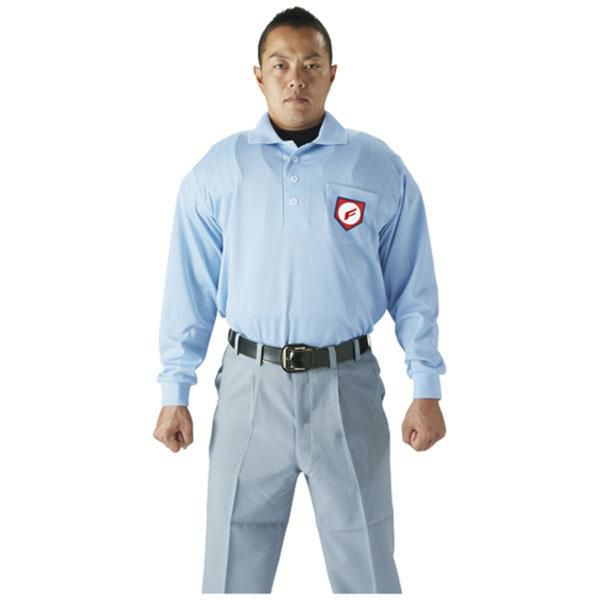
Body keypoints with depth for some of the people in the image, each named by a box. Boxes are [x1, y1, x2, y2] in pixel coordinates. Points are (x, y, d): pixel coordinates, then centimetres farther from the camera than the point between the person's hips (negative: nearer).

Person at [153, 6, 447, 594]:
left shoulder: (381, 169, 0)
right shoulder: (217, 170, 2)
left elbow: (412, 287, 2)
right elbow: (189, 291, 3)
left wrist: (426, 390, -1)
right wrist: (175, 394, 1)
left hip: (346, 385, 0)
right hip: (249, 386, 1)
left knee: (366, 564, 10)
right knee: (234, 561, 12)